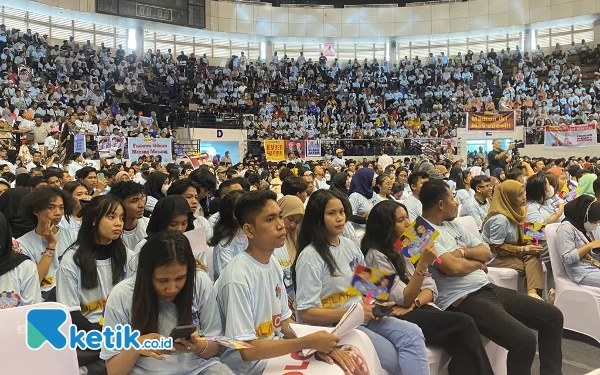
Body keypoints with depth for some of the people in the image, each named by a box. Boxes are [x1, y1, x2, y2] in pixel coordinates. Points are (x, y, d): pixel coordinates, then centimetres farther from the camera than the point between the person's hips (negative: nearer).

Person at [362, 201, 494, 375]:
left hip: (419, 309, 6)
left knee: (461, 342, -24)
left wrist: (414, 303, -15)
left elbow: (430, 288, 7)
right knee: (464, 324, -24)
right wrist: (422, 264, -26)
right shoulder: (376, 255, -11)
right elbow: (404, 299, -16)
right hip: (399, 318, -6)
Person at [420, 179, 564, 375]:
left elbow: (486, 253, 13)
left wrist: (462, 252, -8)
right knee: (524, 339, -25)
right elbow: (455, 267, -25)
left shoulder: (453, 225, 15)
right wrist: (477, 263, -2)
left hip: (489, 288, 10)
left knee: (553, 316, 10)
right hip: (463, 300, -10)